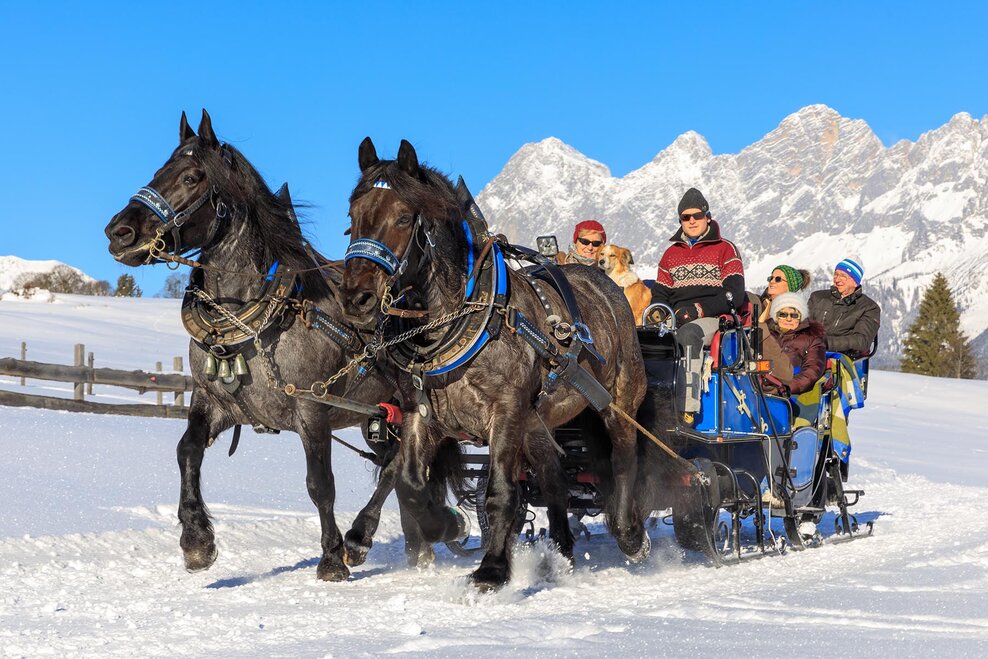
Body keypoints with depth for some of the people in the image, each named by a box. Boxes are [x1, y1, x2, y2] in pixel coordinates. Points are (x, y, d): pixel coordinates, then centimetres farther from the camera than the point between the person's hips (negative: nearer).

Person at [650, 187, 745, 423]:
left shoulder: (725, 249, 8)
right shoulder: (671, 253, 24)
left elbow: (734, 295, -3)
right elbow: (659, 293, 22)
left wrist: (698, 309, -13)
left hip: (712, 319, -5)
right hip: (676, 321, 5)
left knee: (688, 333, -39)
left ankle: (687, 410, -47)